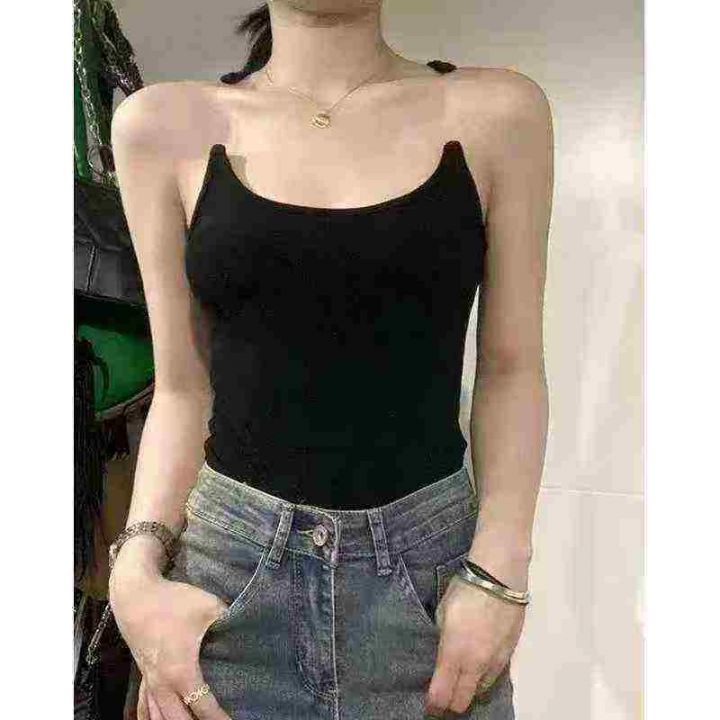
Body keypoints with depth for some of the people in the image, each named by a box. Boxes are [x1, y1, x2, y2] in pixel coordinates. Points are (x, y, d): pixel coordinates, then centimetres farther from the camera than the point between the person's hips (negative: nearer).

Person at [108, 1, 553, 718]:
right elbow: (184, 387, 2)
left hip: (432, 560, 0)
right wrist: (137, 570, -9)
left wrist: (499, 571, -9)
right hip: (230, 565, 1)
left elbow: (511, 369, 0)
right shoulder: (166, 125, 0)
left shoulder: (497, 112, -1)